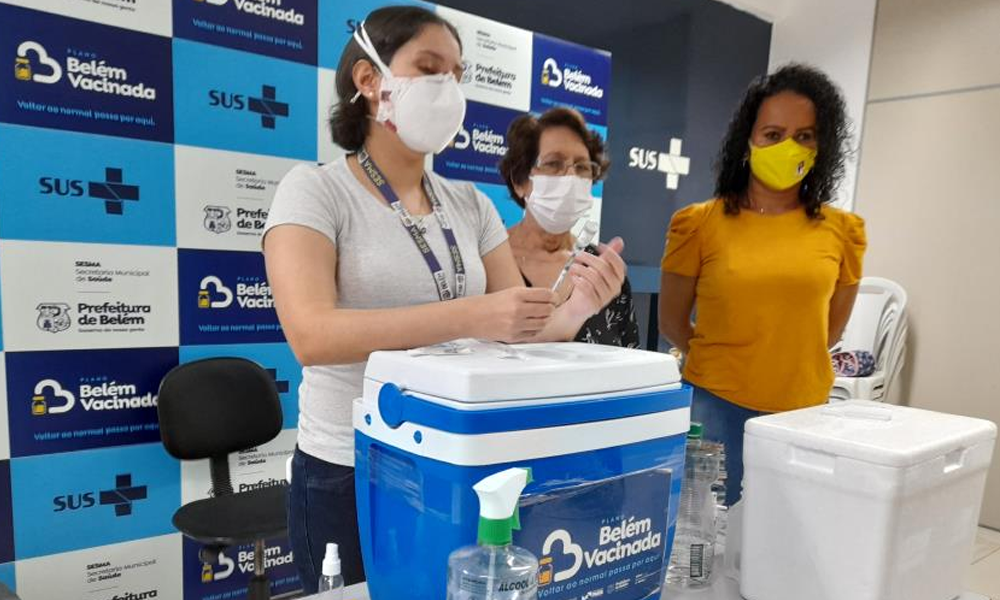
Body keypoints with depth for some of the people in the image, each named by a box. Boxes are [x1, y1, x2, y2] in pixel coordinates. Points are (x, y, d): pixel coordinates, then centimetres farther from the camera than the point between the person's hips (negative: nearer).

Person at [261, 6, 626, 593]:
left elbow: (518, 332, 2)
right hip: (349, 477, -4)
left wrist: (572, 310, -20)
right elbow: (312, 335, -24)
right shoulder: (316, 189, -9)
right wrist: (470, 315, -33)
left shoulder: (471, 205, 5)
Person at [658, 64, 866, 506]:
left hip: (804, 413, 3)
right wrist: (718, 366, 9)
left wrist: (785, 367, 11)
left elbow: (831, 329, 15)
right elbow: (672, 324, 4)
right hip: (714, 409, -2)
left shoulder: (841, 231, 2)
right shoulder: (700, 224, -5)